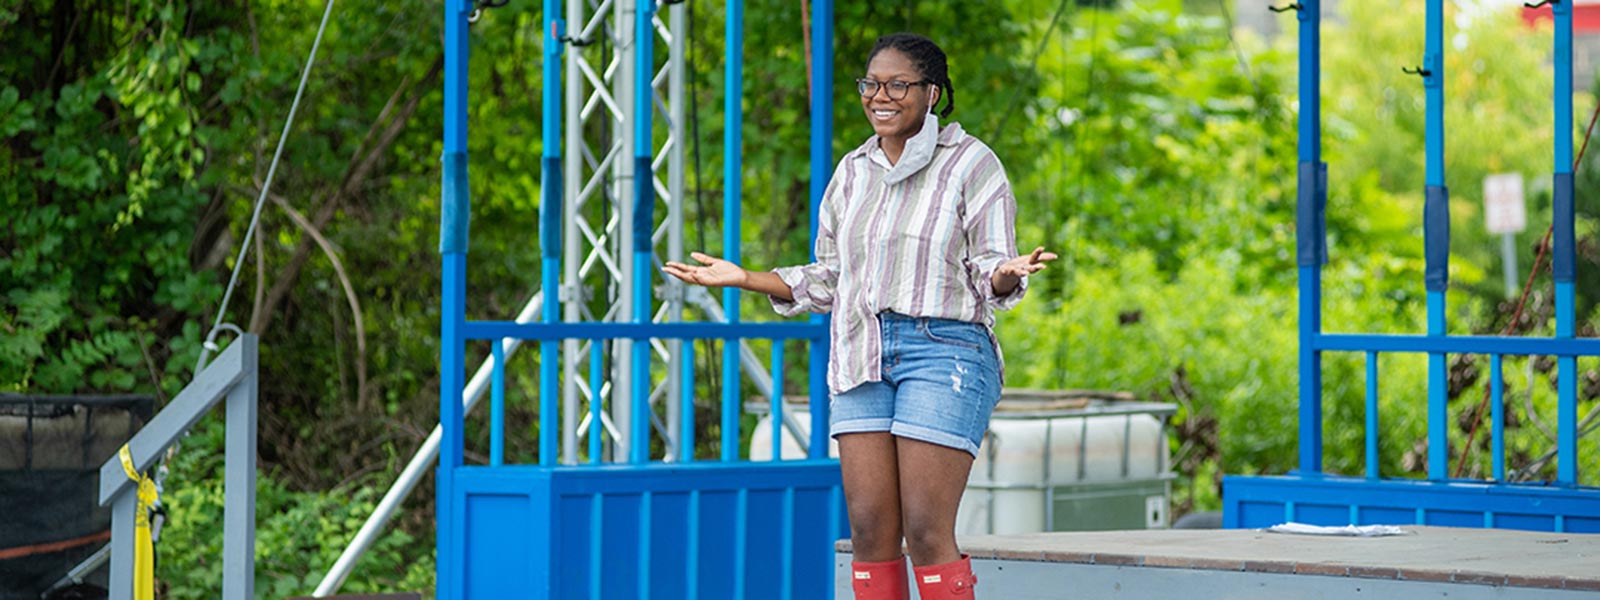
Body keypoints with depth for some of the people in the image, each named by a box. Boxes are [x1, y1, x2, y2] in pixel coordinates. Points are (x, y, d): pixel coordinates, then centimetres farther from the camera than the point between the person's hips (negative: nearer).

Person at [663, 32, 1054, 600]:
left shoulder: (971, 164, 0)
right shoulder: (853, 171, 15)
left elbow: (990, 276, -2)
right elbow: (828, 281, 20)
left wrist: (1009, 274, -26)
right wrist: (741, 277, 12)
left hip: (945, 350, -5)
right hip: (862, 357, 5)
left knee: (926, 531, -11)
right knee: (869, 529, -1)